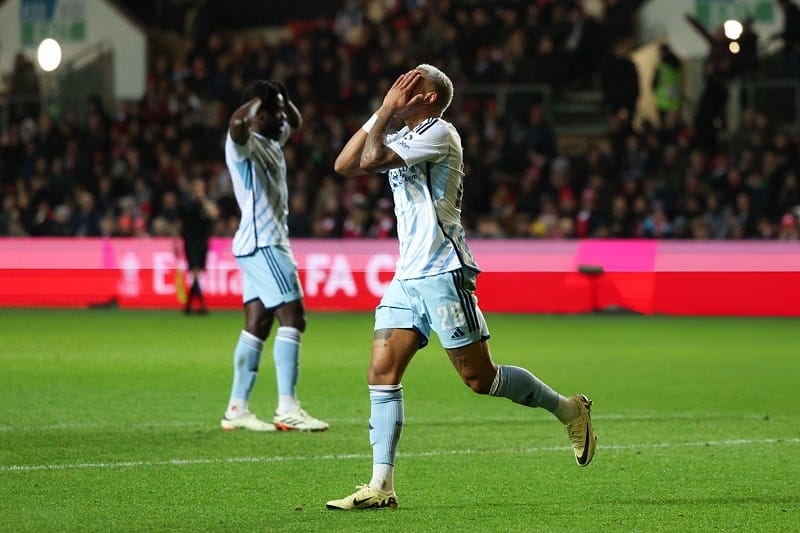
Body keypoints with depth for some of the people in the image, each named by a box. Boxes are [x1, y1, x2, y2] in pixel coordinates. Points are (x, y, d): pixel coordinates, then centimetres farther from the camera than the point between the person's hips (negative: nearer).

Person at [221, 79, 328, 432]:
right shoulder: (244, 142, -10)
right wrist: (260, 100, -16)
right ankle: (287, 408, -17)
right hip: (261, 242, -10)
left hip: (268, 243, 10)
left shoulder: (272, 141, 17)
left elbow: (296, 123, 36)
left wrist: (282, 98, 16)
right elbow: (237, 122, -34)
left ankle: (236, 409, 6)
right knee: (292, 317, -14)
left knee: (258, 324, 7)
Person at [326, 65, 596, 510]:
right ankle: (381, 486, -7)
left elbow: (371, 159, -19)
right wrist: (381, 114, 9)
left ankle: (569, 409, 15)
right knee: (382, 374, -4)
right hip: (408, 277, 8)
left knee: (480, 378, -5)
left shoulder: (438, 132, -9)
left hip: (443, 273, -8)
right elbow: (345, 165, 13)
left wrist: (388, 111, -8)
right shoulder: (404, 138, 19)